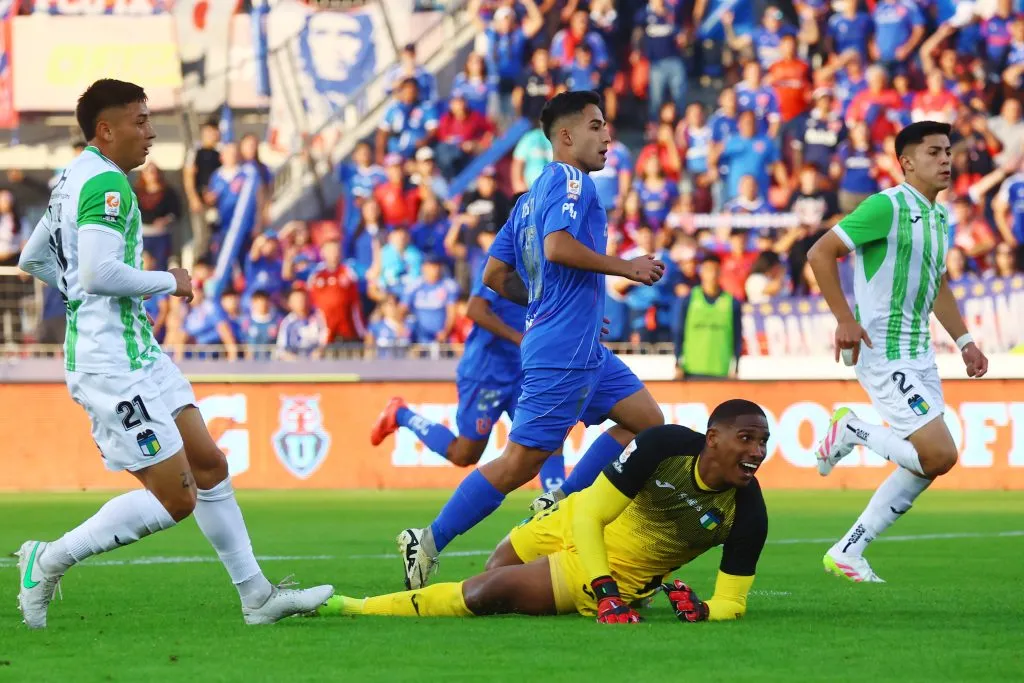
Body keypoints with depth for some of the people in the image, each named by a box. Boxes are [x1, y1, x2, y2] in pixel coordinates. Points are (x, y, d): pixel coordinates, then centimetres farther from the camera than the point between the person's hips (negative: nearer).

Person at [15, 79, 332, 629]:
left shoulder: (74, 179, 16)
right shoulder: (106, 181, -15)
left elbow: (32, 259, 26)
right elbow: (99, 272, -25)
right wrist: (170, 282, -11)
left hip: (139, 351, 11)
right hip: (110, 362, -11)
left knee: (209, 465, 11)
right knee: (175, 499, -9)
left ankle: (256, 597, 15)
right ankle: (49, 561, 2)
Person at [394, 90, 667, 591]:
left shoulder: (531, 196, 18)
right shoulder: (570, 180, -10)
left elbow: (496, 276, 16)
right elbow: (557, 245, -27)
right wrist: (625, 267, -18)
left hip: (585, 351, 10)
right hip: (563, 352, -10)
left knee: (648, 420, 11)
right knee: (522, 461, -7)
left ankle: (560, 504, 9)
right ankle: (429, 544, -1)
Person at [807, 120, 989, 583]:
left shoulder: (938, 216, 13)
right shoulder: (887, 206, -14)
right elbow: (820, 253, -15)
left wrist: (964, 341, 22)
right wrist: (845, 320, -21)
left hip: (918, 353, 9)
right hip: (882, 353, -9)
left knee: (928, 463, 8)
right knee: (939, 454, -17)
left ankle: (848, 552, 15)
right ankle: (853, 432, 5)